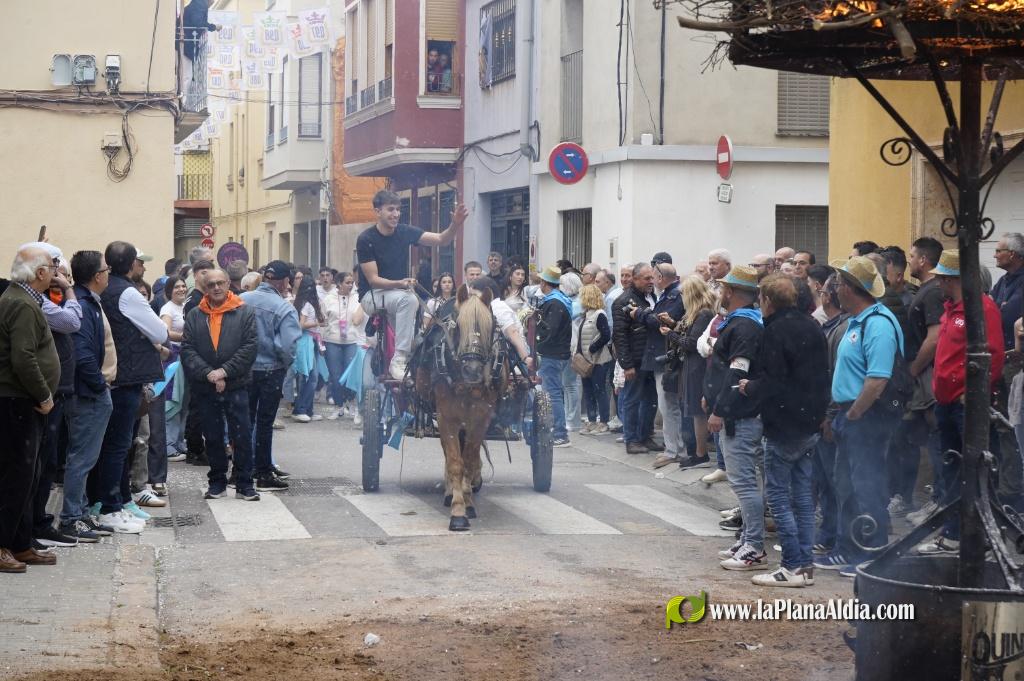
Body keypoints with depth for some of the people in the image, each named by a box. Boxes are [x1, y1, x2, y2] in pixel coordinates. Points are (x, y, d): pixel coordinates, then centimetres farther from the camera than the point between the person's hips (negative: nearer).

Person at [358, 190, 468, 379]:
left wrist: (456, 225, -29)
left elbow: (441, 239, -8)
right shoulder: (366, 240, -14)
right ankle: (399, 360, -33)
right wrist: (399, 284, -34)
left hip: (398, 292, 6)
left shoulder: (405, 232, 0)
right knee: (408, 299, -33)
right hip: (371, 295, -6)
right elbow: (373, 280, -17)